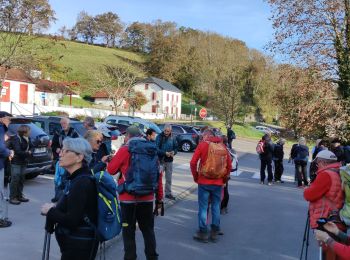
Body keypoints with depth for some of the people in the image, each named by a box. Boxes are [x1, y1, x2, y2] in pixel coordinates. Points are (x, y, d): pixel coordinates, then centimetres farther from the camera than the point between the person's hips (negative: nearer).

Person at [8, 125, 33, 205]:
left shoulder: (27, 139, 6)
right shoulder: (16, 139, -16)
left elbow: (31, 147, 13)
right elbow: (18, 151, -22)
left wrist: (30, 151, -9)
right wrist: (28, 153, -12)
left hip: (23, 162, 8)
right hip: (16, 162, -7)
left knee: (21, 179, 12)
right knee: (15, 179, -8)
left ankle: (19, 195, 22)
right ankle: (12, 197, -2)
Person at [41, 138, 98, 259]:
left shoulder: (81, 183, -22)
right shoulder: (78, 178, 7)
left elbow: (71, 220, -25)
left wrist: (50, 211, -12)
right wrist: (56, 208, 1)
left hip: (78, 247, -9)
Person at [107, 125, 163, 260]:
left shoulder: (125, 150, -7)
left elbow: (111, 169, -2)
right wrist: (159, 196, 13)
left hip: (128, 197, -4)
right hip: (147, 197, 4)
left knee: (128, 231, 8)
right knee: (148, 230, 15)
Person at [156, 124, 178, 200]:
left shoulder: (173, 138, 1)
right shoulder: (159, 137, -9)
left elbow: (176, 147, 7)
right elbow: (156, 148, -13)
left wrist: (173, 152, -15)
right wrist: (165, 153, -24)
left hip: (169, 160, 4)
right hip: (161, 160, -4)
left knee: (169, 178, 13)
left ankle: (168, 193, 26)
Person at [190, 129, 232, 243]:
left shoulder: (202, 144, -5)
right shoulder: (222, 146, 4)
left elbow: (193, 163, -10)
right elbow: (229, 165, 6)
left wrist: (195, 177, 3)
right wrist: (224, 179, 15)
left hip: (204, 181, -3)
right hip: (218, 182, 3)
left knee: (203, 207, 6)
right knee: (216, 207, 12)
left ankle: (203, 233, 11)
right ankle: (214, 233, 18)